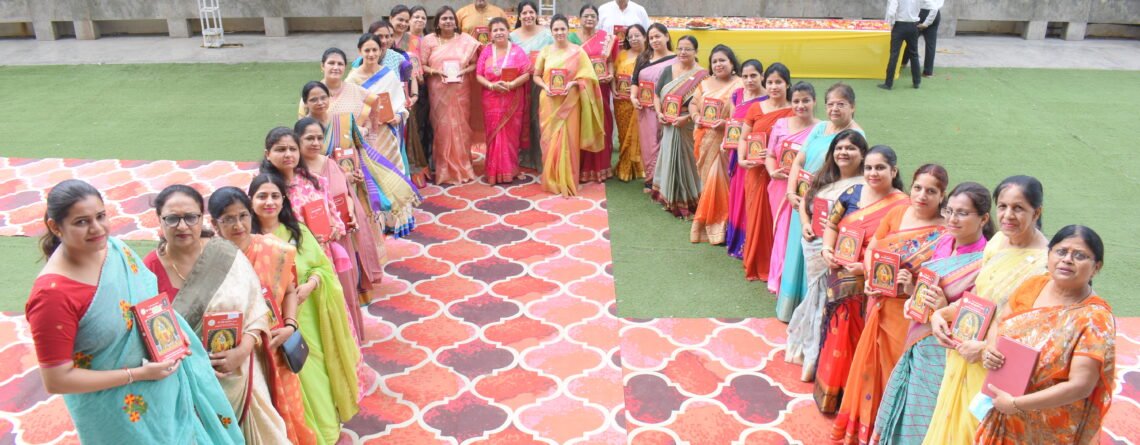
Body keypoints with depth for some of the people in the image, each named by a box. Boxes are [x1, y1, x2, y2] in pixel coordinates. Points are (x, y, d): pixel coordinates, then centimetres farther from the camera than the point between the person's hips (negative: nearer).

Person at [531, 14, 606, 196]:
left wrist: (572, 84, -17)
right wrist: (545, 87, -11)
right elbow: (536, 76, 9)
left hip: (569, 103, -2)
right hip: (549, 103, 2)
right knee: (550, 140, 4)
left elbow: (587, 76, -1)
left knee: (567, 141, -2)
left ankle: (567, 182, 7)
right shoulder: (545, 51, 5)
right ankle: (551, 181, 14)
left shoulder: (578, 51, -1)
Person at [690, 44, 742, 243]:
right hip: (705, 140, 5)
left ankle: (720, 226, 6)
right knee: (708, 180, 12)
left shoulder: (739, 85, -7)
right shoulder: (705, 84, 12)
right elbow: (694, 104, 18)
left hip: (725, 141, -5)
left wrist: (726, 122, -24)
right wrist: (696, 116, -2)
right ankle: (707, 223, 24)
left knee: (720, 181, -5)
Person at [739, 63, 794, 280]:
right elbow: (744, 138, 8)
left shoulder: (793, 112, -4)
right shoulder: (755, 108, 6)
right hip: (756, 171, 3)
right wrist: (741, 159, -9)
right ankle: (755, 265, 24)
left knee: (776, 220, 1)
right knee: (756, 216, 9)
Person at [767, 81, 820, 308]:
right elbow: (770, 156, 12)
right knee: (782, 236, 13)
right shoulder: (781, 124, 7)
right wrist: (773, 172, -8)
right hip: (781, 189, 4)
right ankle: (781, 283, 30)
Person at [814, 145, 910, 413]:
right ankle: (829, 389, 32)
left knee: (856, 340, 6)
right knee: (837, 335, 14)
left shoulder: (902, 206, -11)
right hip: (840, 278, 4)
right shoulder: (852, 193, 4)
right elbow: (831, 226, 13)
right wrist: (827, 249, -5)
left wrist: (867, 266, -25)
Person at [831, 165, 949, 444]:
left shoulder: (945, 234, -13)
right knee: (870, 364, 17)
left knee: (895, 370, 8)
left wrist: (911, 286, -30)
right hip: (880, 305, 5)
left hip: (909, 314, -5)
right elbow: (871, 249, 6)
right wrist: (872, 278, -11)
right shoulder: (897, 213, 2)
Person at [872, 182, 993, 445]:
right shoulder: (944, 243, 3)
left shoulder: (985, 262, -17)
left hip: (944, 353, -7)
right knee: (904, 412, 19)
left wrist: (945, 310, -29)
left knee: (926, 422, 7)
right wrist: (910, 289, -5)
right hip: (918, 346, 7)